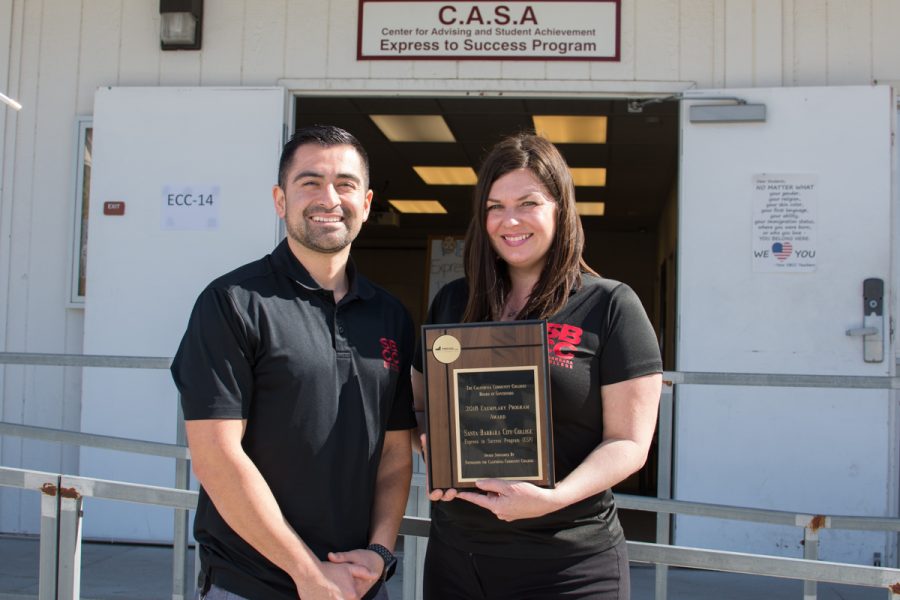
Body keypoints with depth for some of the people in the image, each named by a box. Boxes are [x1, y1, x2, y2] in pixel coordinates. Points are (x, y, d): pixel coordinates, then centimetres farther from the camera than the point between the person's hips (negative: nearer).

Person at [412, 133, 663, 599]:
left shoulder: (610, 306, -5)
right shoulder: (452, 303, 8)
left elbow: (629, 442, -8)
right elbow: (419, 406, 17)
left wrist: (555, 497, -23)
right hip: (455, 551, 4)